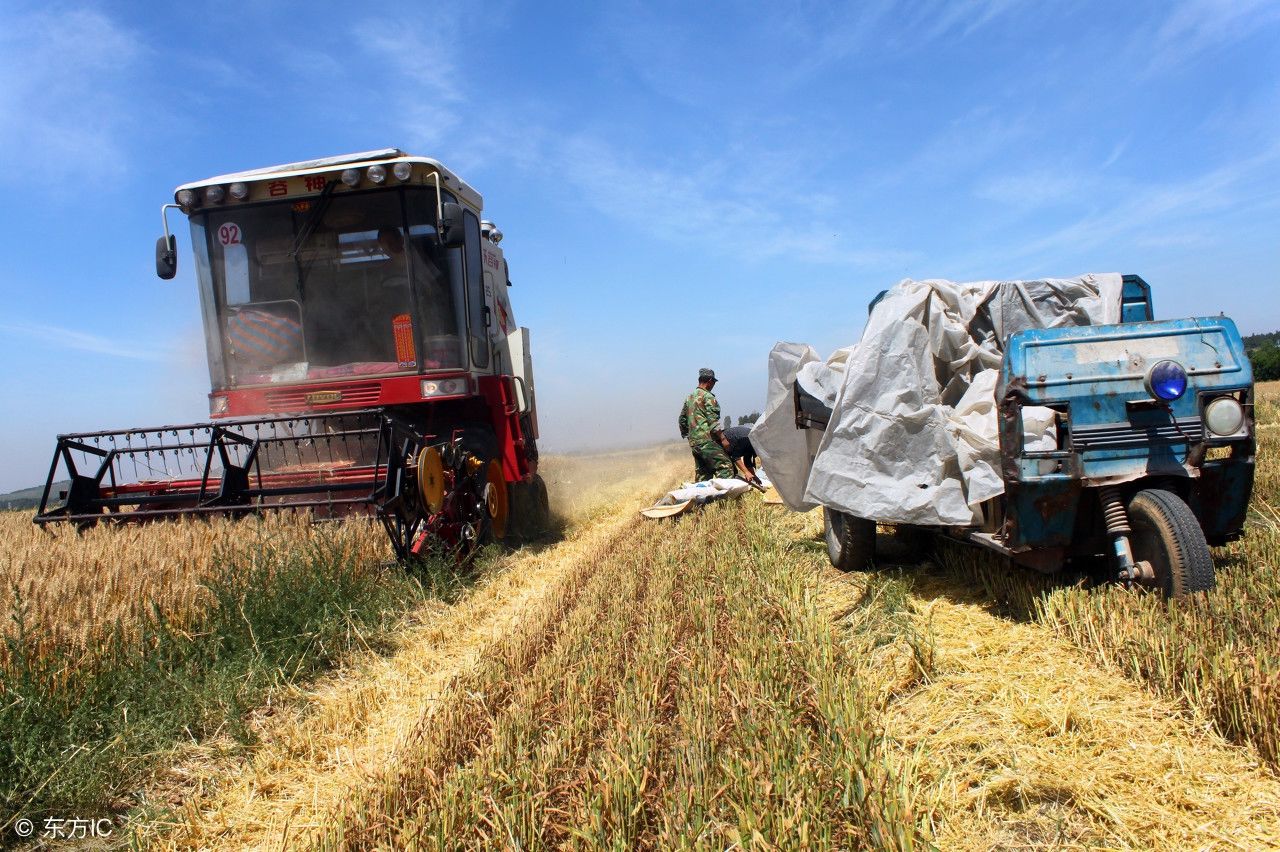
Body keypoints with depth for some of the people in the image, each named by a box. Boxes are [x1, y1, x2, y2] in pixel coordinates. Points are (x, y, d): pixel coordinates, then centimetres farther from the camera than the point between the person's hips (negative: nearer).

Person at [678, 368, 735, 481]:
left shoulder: (689, 397, 18)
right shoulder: (708, 397, -7)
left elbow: (682, 419, 22)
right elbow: (713, 421, -14)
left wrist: (686, 435, 30)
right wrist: (723, 438, -14)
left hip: (693, 442, 9)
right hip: (707, 440, -9)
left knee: (702, 473, 12)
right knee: (725, 466, -12)